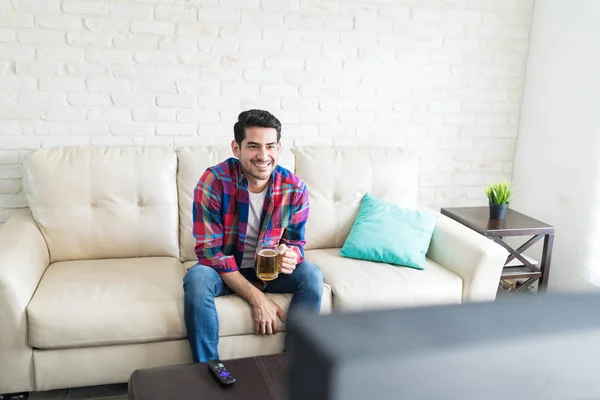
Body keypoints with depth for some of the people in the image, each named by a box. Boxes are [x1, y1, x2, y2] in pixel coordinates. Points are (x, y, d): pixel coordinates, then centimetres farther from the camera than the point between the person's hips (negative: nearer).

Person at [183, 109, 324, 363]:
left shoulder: (295, 189, -13)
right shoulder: (214, 182, -22)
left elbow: (296, 241, 0)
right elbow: (209, 249, -22)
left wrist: (290, 255, -29)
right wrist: (256, 297, -28)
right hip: (224, 269, -2)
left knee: (312, 275, -24)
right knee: (197, 278, -34)